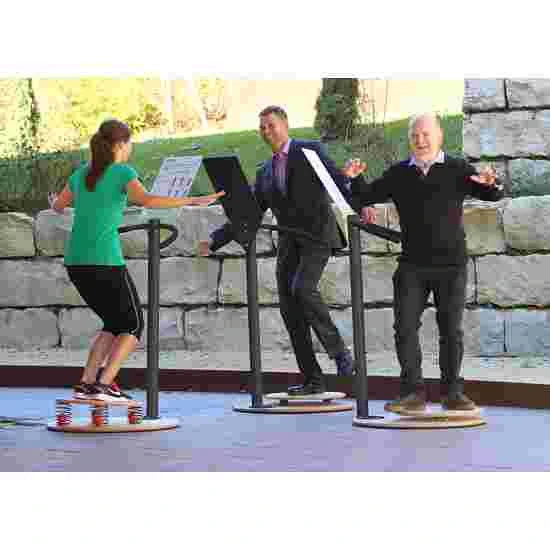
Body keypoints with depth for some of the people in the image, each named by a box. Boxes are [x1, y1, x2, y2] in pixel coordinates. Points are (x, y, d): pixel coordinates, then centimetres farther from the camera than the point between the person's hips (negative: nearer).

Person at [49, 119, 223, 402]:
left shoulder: (81, 173, 14)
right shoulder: (123, 172, -4)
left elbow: (58, 206, 28)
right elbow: (146, 200, -23)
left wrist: (53, 201, 53)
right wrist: (193, 201, -22)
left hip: (75, 262, 7)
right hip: (105, 262, -7)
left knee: (114, 323, 20)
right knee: (133, 325, 8)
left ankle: (86, 384, 11)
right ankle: (105, 384, -6)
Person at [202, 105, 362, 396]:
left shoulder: (310, 151, 0)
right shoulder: (265, 172, 17)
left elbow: (339, 180, -13)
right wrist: (215, 240, 6)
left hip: (317, 234, -6)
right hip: (289, 241, 6)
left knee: (302, 288, -28)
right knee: (290, 309, -1)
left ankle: (338, 350, -12)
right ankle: (313, 380, 5)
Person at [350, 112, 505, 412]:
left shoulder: (457, 170, 1)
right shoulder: (398, 174, 8)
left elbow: (494, 195, -4)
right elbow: (366, 197, 10)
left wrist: (490, 183, -26)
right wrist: (356, 180, -9)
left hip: (451, 264, -2)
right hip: (412, 266, 2)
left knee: (451, 329, 3)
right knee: (405, 326, -3)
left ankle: (452, 392, 11)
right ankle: (413, 391, 3)